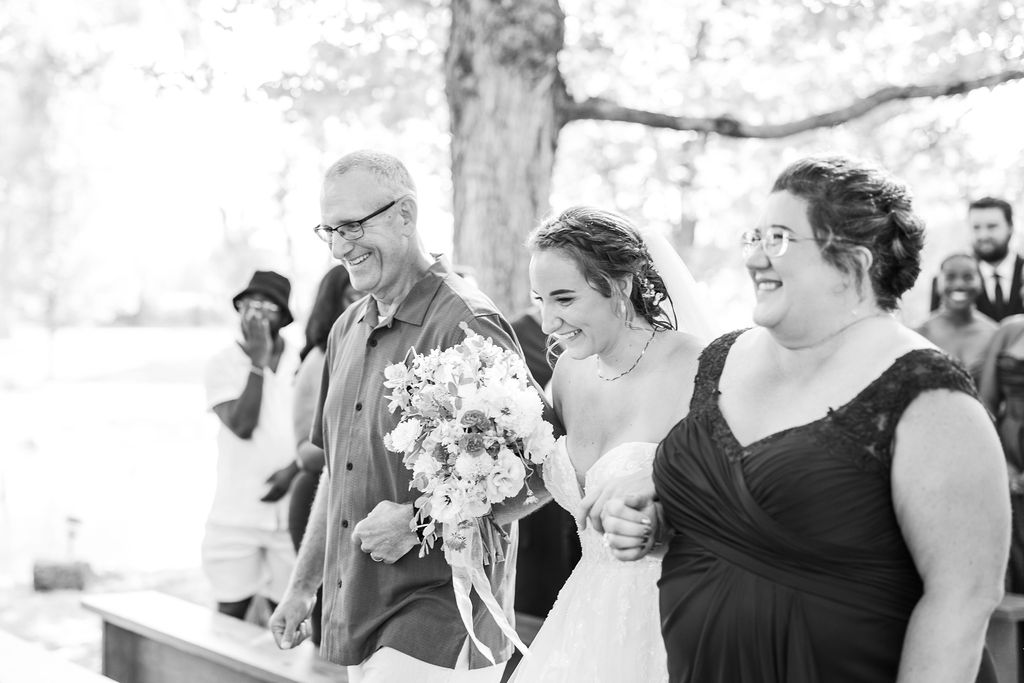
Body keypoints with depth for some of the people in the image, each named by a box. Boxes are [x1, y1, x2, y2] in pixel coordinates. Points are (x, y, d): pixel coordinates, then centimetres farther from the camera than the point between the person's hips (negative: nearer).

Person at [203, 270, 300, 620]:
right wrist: (258, 361, -14)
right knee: (231, 610, 2)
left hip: (289, 509, 1)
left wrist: (294, 468, -11)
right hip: (237, 511, -1)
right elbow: (242, 425, -15)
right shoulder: (223, 364, -1)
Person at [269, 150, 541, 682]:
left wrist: (418, 520, -19)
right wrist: (302, 587, 19)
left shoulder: (466, 326, -16)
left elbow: (537, 477, -18)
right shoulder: (347, 330, 11)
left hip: (440, 620, -8)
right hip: (356, 619, 8)